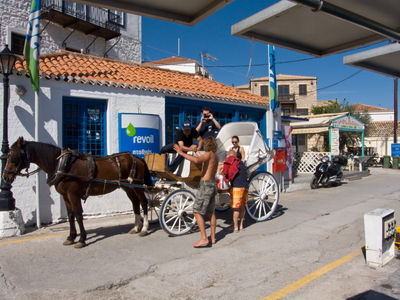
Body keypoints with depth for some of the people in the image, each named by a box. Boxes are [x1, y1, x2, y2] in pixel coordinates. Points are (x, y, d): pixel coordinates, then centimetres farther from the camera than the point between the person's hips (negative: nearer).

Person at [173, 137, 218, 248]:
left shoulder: (208, 154, -12)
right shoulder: (215, 157, 16)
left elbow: (196, 160, -32)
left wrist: (181, 153, -27)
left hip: (206, 184, -9)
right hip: (213, 183, 9)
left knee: (197, 212, -7)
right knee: (211, 212, 15)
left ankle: (204, 239, -9)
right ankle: (212, 237, 21)